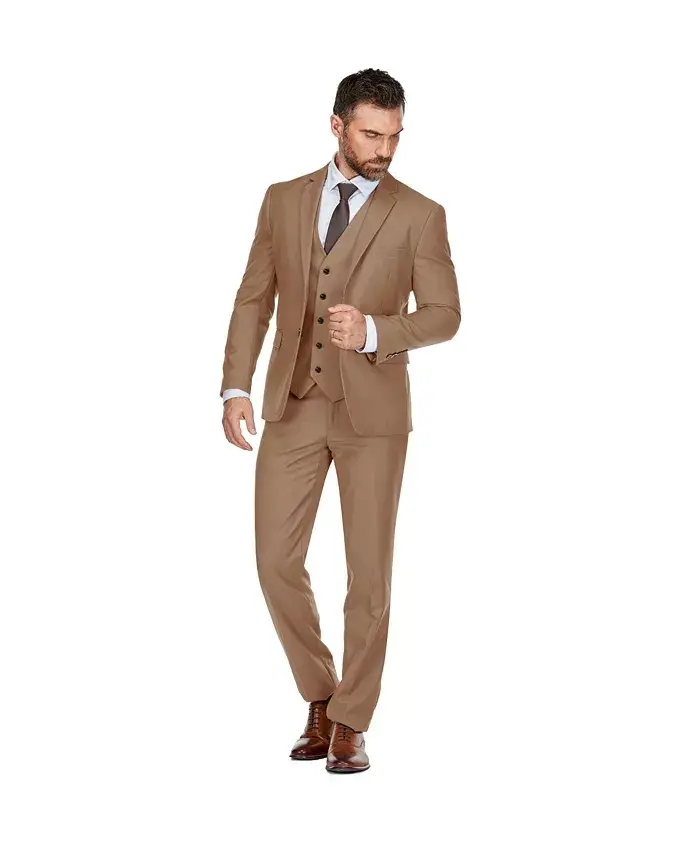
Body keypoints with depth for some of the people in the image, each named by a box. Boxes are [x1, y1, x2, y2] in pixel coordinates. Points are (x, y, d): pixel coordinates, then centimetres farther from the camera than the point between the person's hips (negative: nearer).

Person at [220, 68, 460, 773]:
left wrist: (373, 330, -23)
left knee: (369, 574, 0)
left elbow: (443, 316, -4)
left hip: (372, 411, -2)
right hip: (293, 407, 3)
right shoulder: (283, 201, 7)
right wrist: (236, 387, -4)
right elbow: (255, 298, 8)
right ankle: (320, 701, 21)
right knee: (277, 564, 0)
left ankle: (350, 725, 15)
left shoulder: (418, 215, -2)